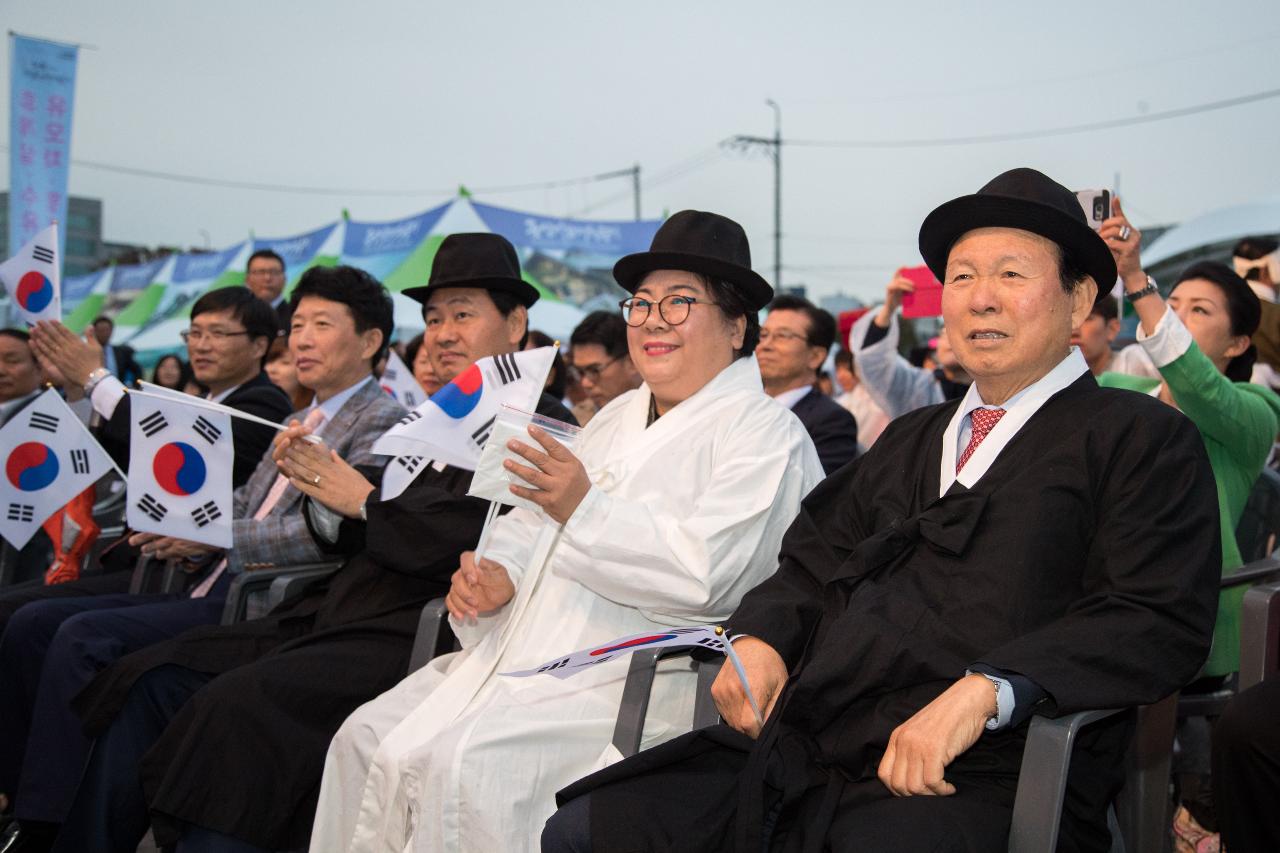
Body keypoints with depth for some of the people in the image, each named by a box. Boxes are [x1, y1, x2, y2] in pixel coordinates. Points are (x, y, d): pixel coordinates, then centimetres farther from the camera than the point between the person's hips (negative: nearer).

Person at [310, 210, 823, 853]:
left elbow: (704, 574, -17)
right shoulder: (618, 416, 22)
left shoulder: (764, 433, -3)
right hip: (528, 649, 8)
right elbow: (534, 520, 20)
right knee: (367, 738, -7)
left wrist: (585, 509, -25)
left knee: (455, 763, -27)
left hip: (637, 674, -8)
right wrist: (497, 571, -2)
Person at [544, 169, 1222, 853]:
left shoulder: (1145, 440, 5)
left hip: (976, 780, -6)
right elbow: (816, 562, 26)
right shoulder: (907, 441, 27)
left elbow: (1158, 620, -9)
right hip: (799, 756, 7)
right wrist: (759, 638, 3)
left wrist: (984, 692, -22)